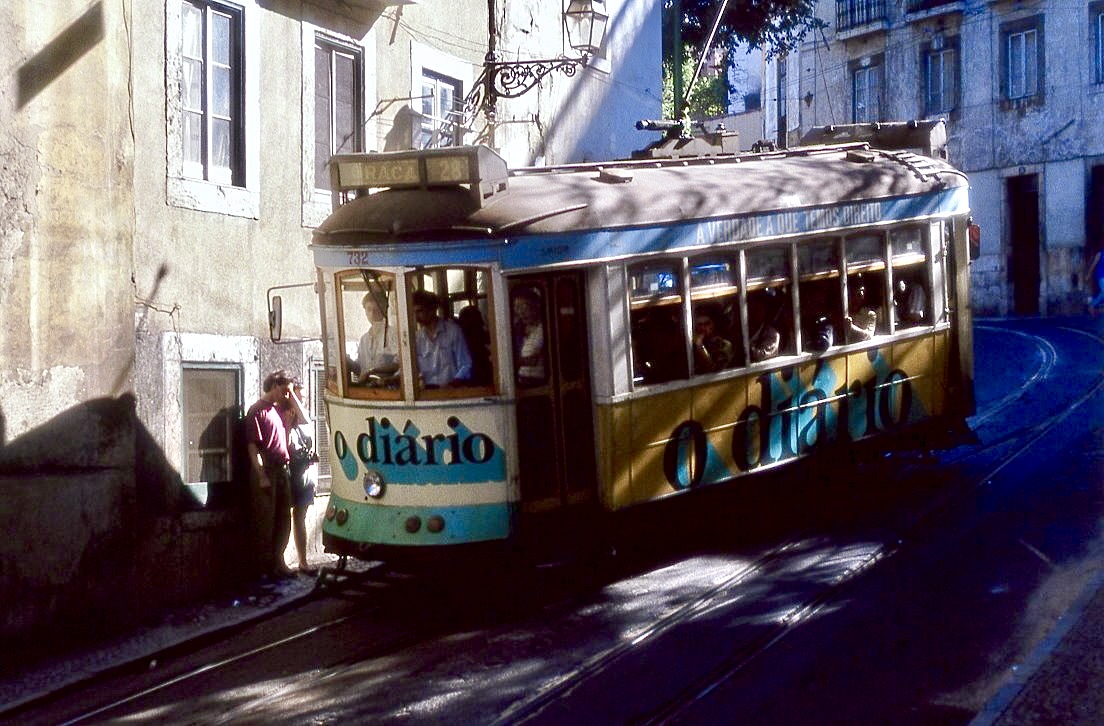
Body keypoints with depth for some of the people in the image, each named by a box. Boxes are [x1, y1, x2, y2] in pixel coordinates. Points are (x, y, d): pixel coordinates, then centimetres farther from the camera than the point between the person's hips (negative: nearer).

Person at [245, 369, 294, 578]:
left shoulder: (277, 410, 15)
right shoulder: (257, 411, -9)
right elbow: (253, 446, -15)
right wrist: (262, 476, -19)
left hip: (282, 470, 8)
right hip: (266, 471, -8)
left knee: (284, 519, 11)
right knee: (267, 519, -2)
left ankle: (278, 560, 20)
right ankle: (267, 564, 5)